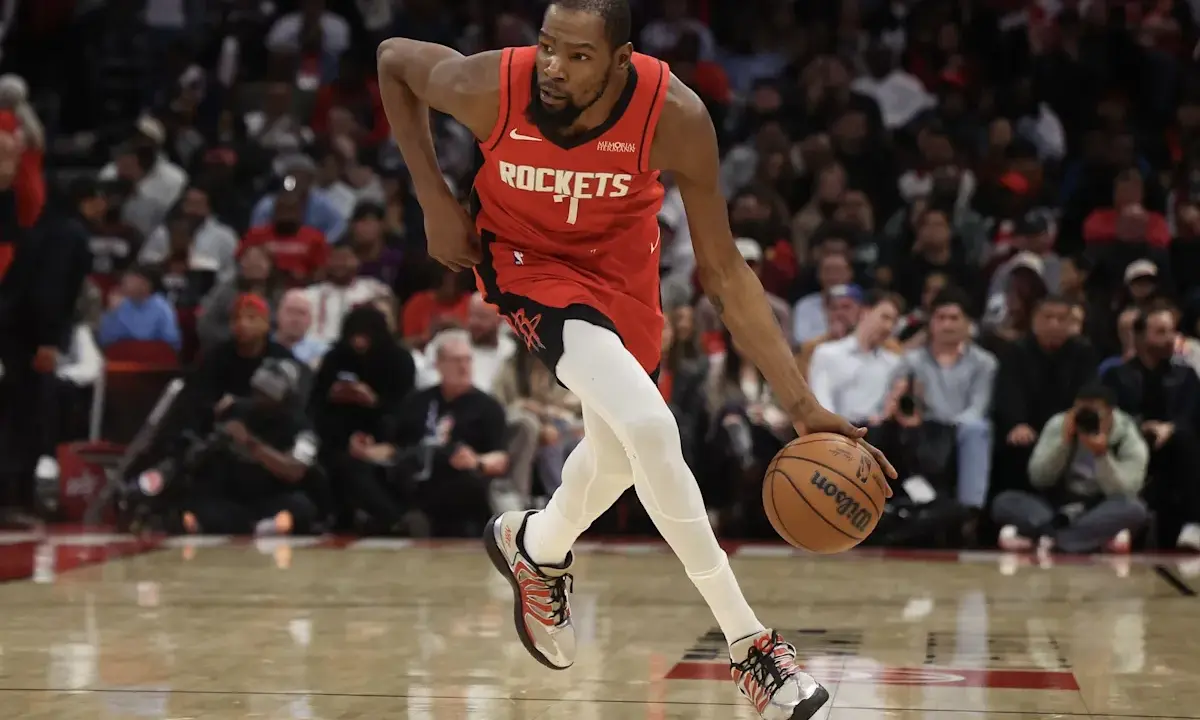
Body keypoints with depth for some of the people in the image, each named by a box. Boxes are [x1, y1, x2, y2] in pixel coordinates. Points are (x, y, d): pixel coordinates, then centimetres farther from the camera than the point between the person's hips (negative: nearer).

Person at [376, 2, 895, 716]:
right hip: (524, 255, -3)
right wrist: (434, 200, -12)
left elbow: (724, 272, -23)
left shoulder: (674, 115, -31)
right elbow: (393, 59, -9)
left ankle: (537, 546, 52)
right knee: (649, 425, -23)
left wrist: (803, 404, -28)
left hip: (619, 260, 3)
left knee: (621, 450, 17)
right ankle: (746, 640, -13)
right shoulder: (491, 87, -32)